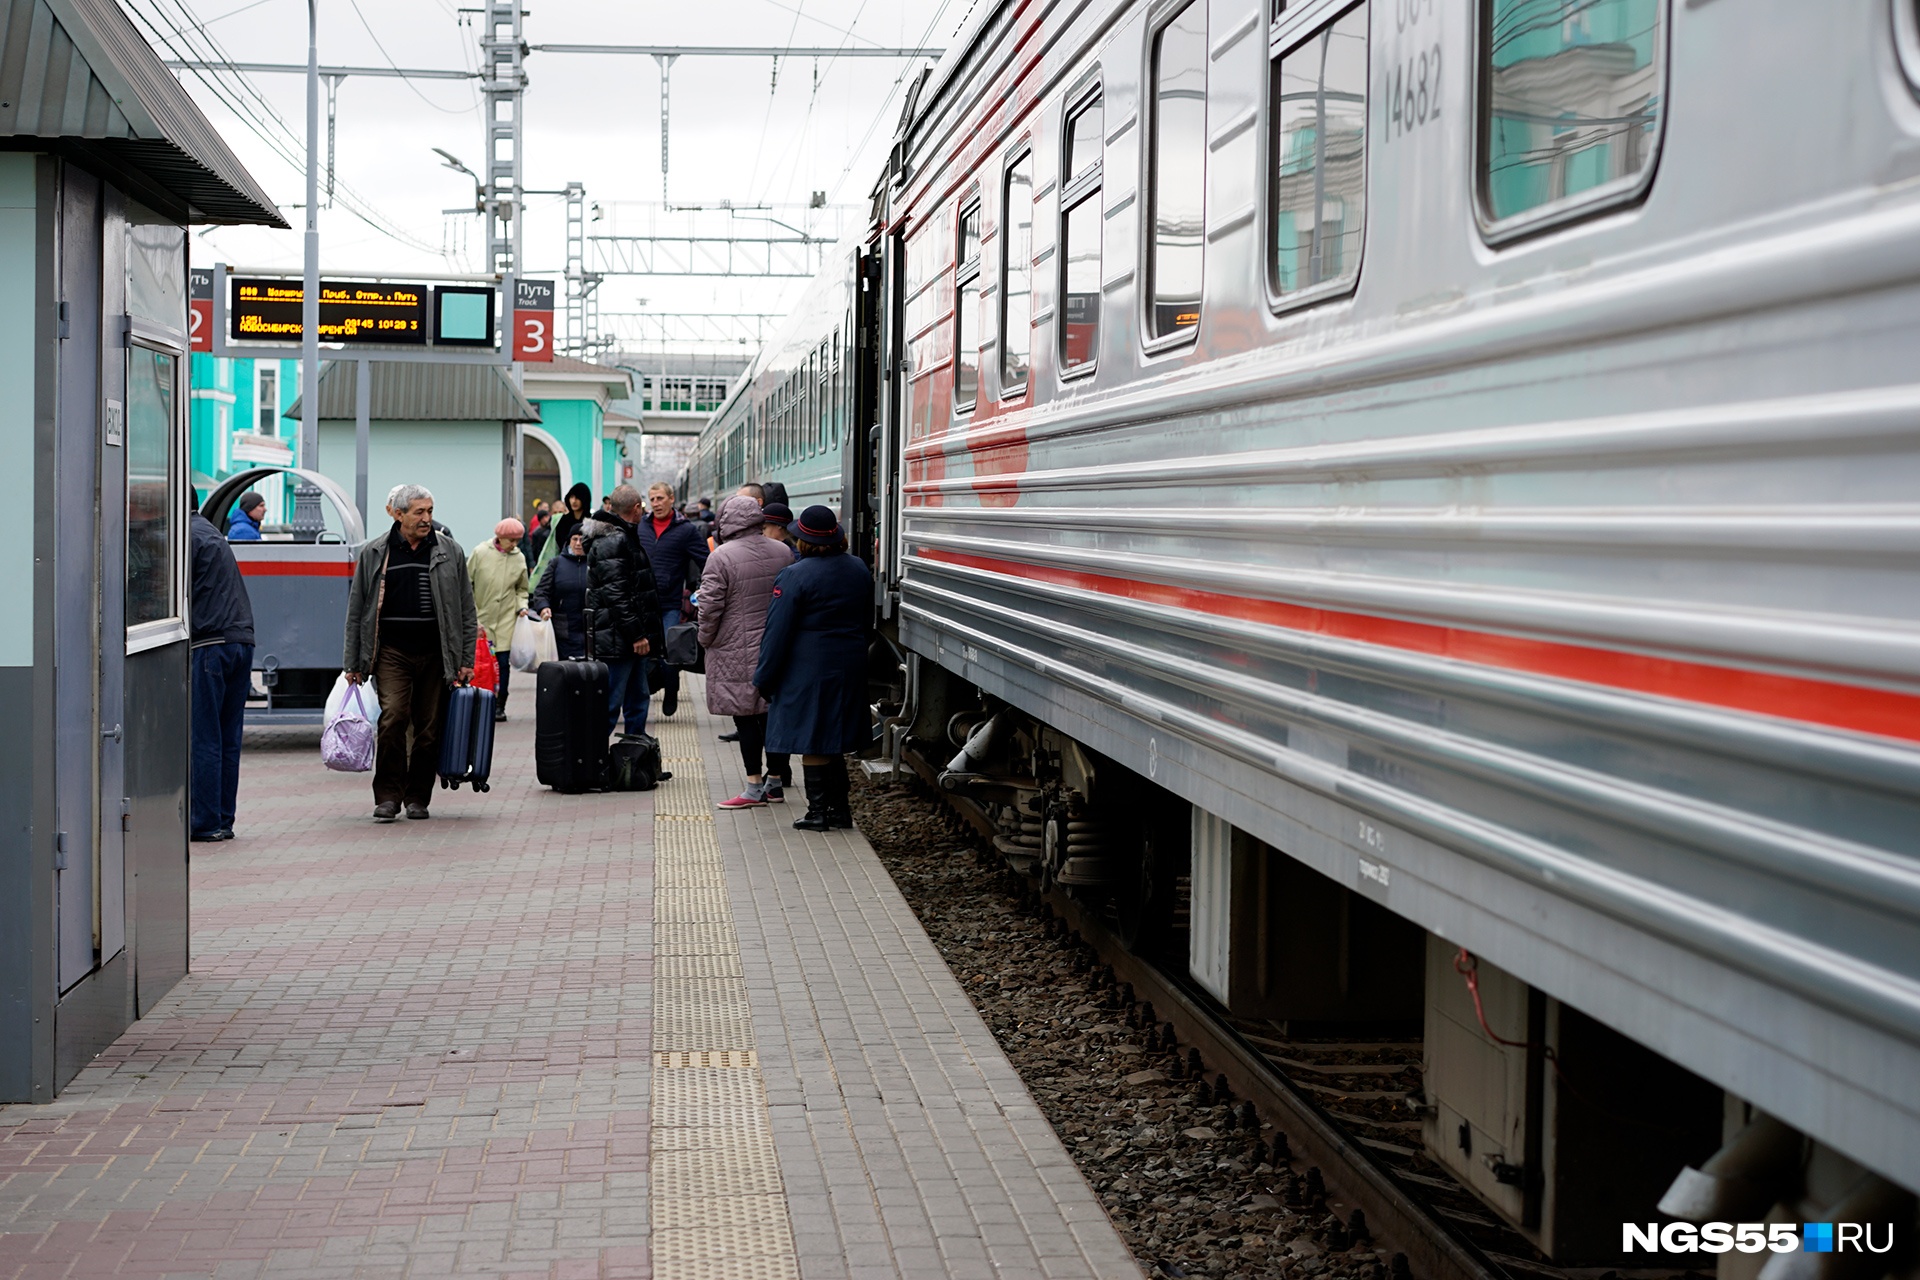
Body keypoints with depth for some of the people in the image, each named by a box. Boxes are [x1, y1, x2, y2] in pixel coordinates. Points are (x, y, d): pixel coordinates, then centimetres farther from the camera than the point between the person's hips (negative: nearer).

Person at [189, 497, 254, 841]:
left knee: (204, 739, -5)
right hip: (241, 641, 9)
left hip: (209, 645, -9)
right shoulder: (211, 533, 22)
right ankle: (223, 820, 11)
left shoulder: (188, 537, -7)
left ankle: (206, 822, -4)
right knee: (228, 738, 9)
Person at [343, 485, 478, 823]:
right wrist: (353, 663, 7)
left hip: (435, 652, 1)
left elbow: (466, 611, 10)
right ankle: (388, 796, -7)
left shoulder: (449, 552, 7)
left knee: (429, 726, 2)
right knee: (393, 717, -15)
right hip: (392, 651, -1)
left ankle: (418, 796, 15)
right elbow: (356, 611, 10)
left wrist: (466, 661, 4)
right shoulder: (374, 554, 6)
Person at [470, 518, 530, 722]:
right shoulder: (480, 553, -4)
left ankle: (499, 706, 9)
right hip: (480, 618, -2)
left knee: (503, 663, -1)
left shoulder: (519, 558, 5)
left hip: (506, 620, 2)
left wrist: (522, 606, 0)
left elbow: (522, 589, 19)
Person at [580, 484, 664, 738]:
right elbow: (616, 595, -22)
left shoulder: (625, 537, 18)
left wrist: (642, 632, 23)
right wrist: (636, 635, -21)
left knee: (637, 701, 15)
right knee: (609, 706, -8)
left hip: (632, 638, 11)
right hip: (618, 640, -11)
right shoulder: (611, 542, -16)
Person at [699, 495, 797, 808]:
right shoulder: (782, 553, 5)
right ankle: (776, 781, 18)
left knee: (746, 717, -1)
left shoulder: (721, 557, -13)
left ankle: (755, 787, -1)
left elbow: (710, 606, -14)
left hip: (737, 652, -5)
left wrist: (706, 638, 2)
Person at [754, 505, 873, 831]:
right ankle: (839, 808, 19)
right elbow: (868, 621, 17)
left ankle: (818, 811, 2)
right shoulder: (860, 571, 7)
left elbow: (778, 632, -13)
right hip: (850, 668, 7)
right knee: (833, 741, 16)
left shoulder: (794, 576, -15)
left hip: (807, 671, -7)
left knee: (811, 743, 0)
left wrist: (764, 679, -6)